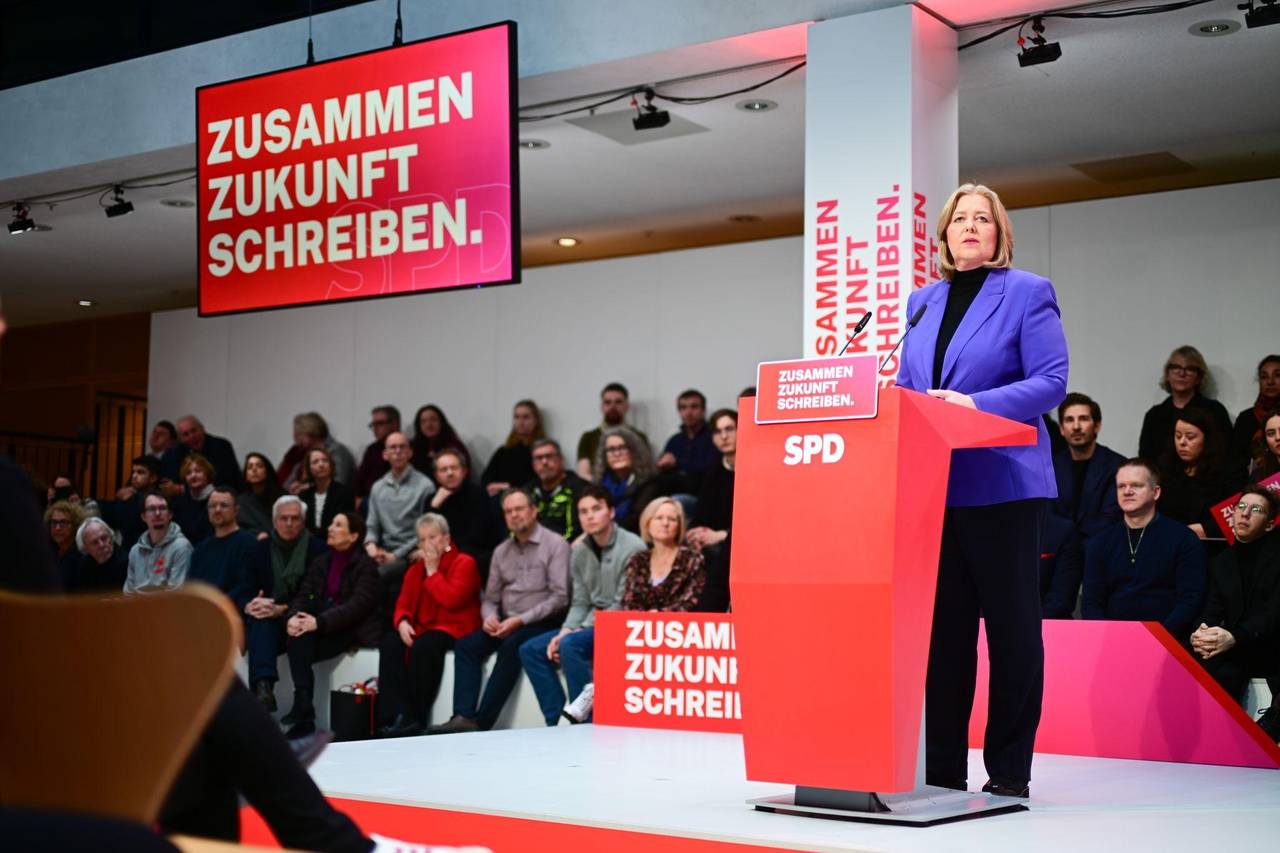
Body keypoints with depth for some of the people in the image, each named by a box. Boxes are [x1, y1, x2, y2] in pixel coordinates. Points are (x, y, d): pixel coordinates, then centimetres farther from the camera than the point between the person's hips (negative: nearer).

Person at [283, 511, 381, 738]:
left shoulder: (367, 565, -3)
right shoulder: (320, 562, 17)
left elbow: (359, 604, -16)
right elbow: (303, 595, 7)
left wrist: (320, 622, -26)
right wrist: (293, 616, -17)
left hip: (353, 630, -5)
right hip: (322, 628, 5)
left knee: (300, 647, -30)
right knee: (298, 639, -30)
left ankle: (304, 715, -28)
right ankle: (303, 711, -36)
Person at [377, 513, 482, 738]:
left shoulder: (464, 563, -3)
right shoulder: (415, 570, 18)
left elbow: (451, 599, -17)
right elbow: (403, 604, 13)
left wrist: (432, 570, -8)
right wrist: (402, 622, -11)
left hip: (453, 628, -6)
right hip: (421, 629, 6)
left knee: (424, 646, -35)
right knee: (390, 643, -23)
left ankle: (416, 719, -26)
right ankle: (395, 716, -31)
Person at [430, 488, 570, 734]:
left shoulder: (555, 545, -4)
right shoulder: (501, 551, 16)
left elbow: (560, 597, -13)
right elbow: (490, 597, 18)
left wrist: (520, 620, -18)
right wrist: (489, 617, -7)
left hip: (542, 623, -6)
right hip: (505, 623, 6)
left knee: (511, 646, -33)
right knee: (466, 645, -17)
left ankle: (482, 721, -32)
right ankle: (463, 717, -30)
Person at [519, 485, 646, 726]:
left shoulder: (633, 548, -13)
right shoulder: (579, 552, 9)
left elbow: (624, 605, -16)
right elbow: (580, 603, 11)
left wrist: (578, 632, -18)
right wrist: (565, 631, -9)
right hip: (590, 626, 8)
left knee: (570, 645, -30)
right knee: (530, 650, -4)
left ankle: (585, 720, -21)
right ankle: (556, 721, -7)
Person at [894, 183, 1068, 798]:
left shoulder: (1028, 294, -1)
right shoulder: (923, 302, 16)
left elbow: (1051, 382, -10)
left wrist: (975, 404, -21)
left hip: (1002, 485, -5)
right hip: (934, 487, 5)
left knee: (1011, 625, 2)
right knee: (944, 625, 9)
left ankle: (1010, 771, 10)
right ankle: (943, 769, 17)